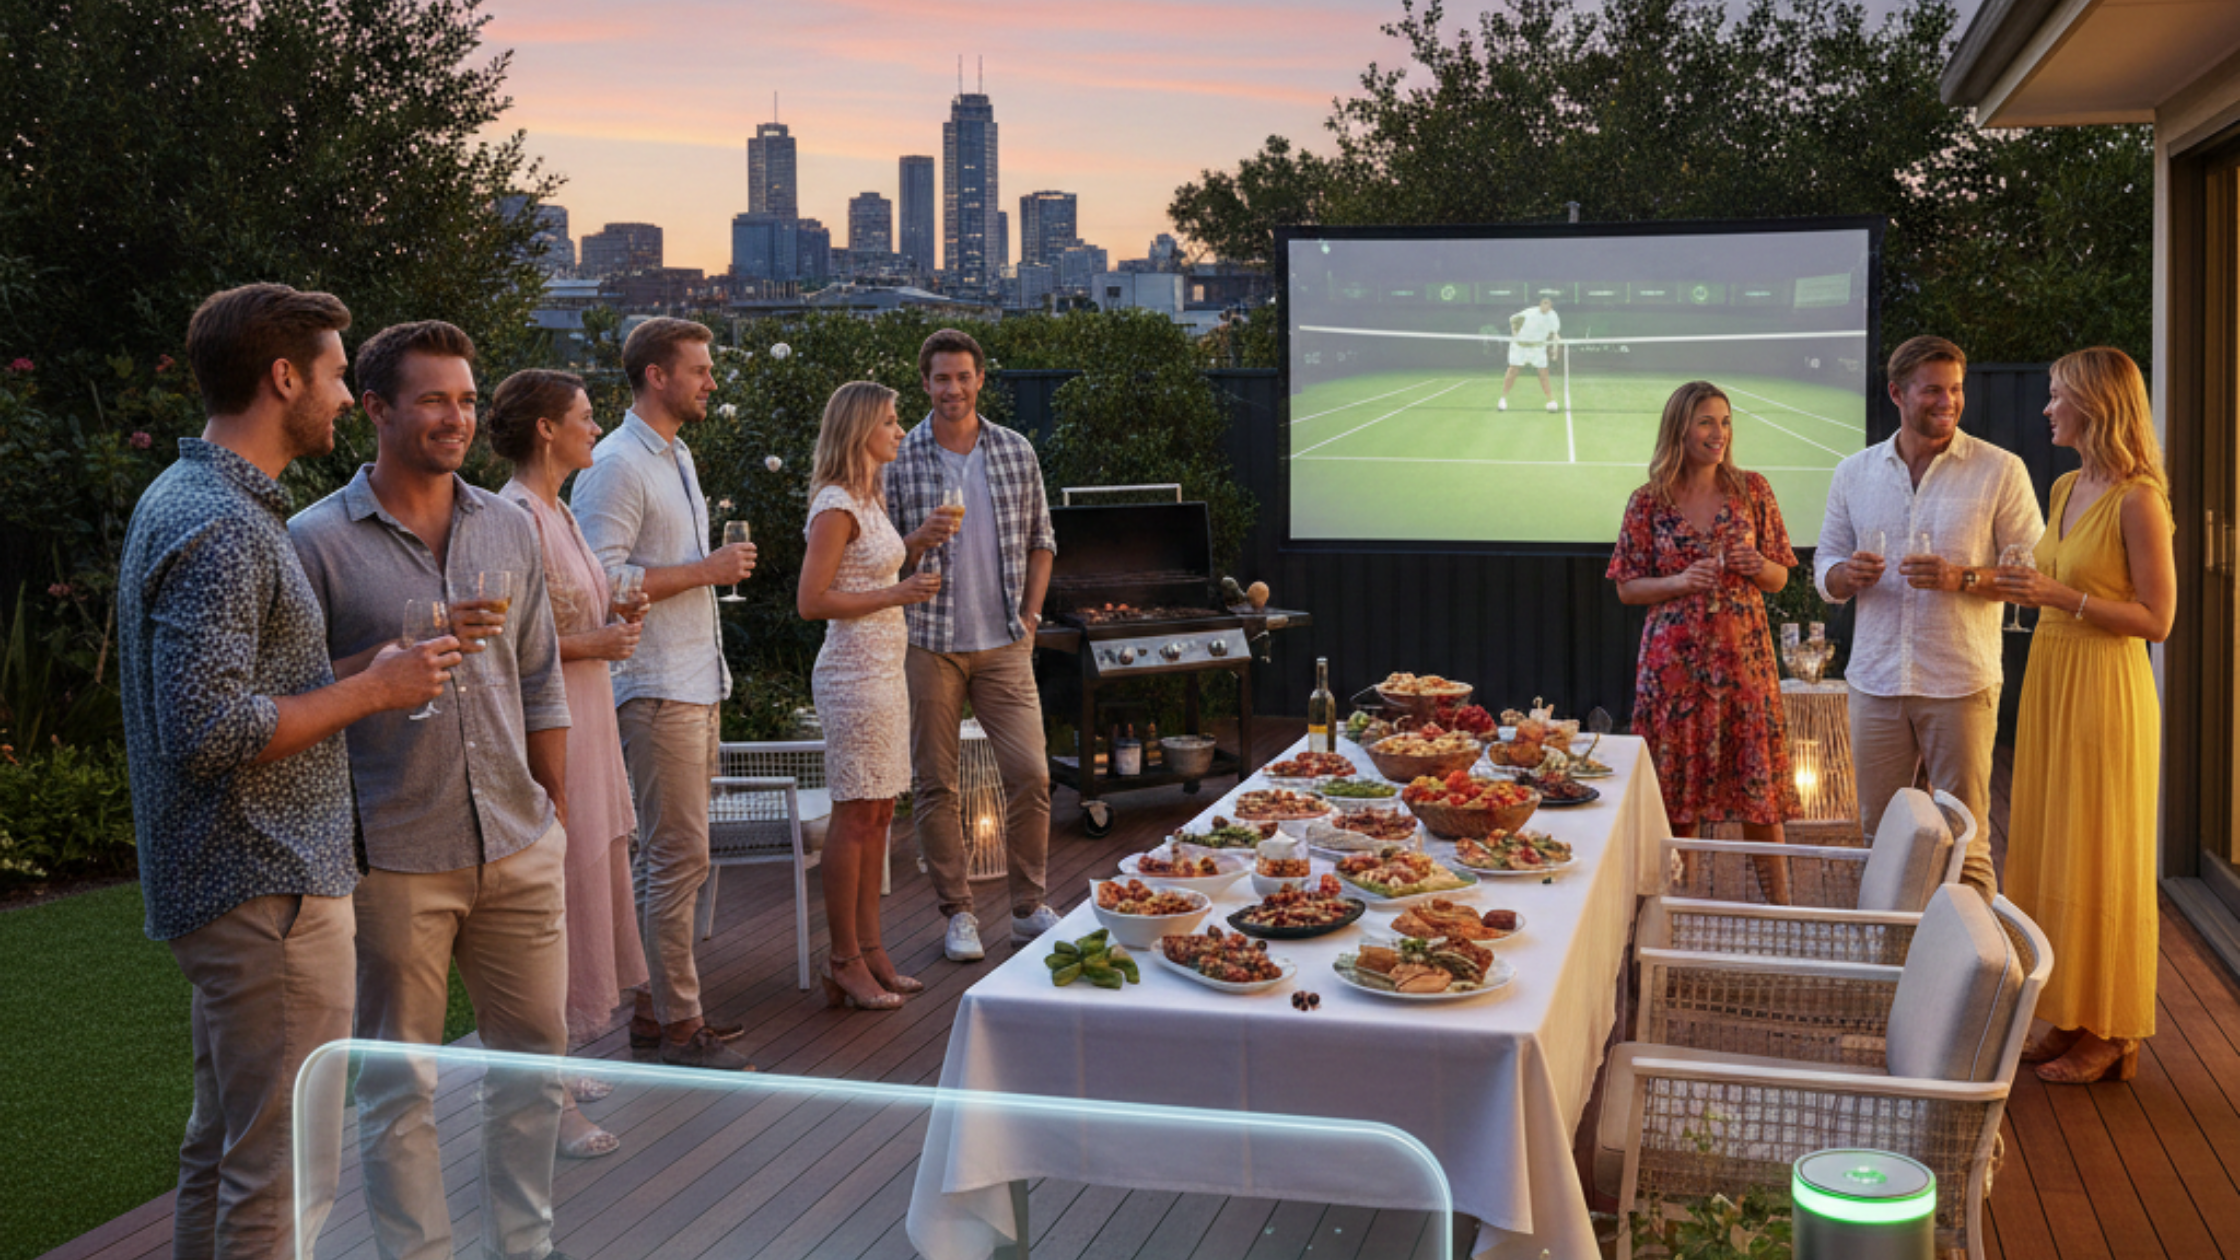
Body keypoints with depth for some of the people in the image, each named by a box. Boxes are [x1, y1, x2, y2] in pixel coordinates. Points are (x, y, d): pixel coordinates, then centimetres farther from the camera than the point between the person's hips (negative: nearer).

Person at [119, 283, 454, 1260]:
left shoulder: (189, 499, 14)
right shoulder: (220, 529, -20)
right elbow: (208, 734, -26)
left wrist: (377, 663, 17)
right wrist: (372, 689, -17)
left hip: (234, 888, 11)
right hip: (270, 890, -11)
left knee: (221, 1148, 20)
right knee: (288, 1172, -3)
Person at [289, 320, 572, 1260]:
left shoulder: (509, 529, 10)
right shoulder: (317, 540, -4)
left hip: (519, 847, 5)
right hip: (395, 856, -4)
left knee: (534, 1055, 13)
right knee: (399, 1084, 6)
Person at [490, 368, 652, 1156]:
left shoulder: (557, 511, 14)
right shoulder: (514, 515, -16)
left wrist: (613, 616, 6)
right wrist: (592, 643, -17)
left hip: (585, 720, 10)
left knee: (587, 886, 15)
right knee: (559, 895, -5)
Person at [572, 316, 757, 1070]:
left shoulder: (676, 456, 18)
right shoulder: (617, 465, -13)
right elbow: (603, 579, -21)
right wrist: (706, 571, -17)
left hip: (694, 683, 10)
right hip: (655, 689, -10)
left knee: (667, 853, 13)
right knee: (680, 855, -7)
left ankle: (654, 1006, 21)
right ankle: (678, 1025, 1)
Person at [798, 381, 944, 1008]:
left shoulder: (868, 498, 15)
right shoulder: (836, 505, -14)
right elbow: (812, 600, -18)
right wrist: (896, 594, -17)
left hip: (884, 669, 10)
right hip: (854, 672, -10)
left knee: (878, 814, 11)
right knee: (855, 815, -4)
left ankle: (869, 951, 18)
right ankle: (845, 963, 4)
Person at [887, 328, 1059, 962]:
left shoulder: (1017, 451, 6)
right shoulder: (899, 460, -1)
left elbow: (1041, 541, 14)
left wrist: (1030, 615, 6)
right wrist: (918, 541, -17)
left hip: (1004, 645, 2)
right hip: (928, 643, -1)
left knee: (1030, 772, -2)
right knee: (935, 784, 3)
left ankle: (1029, 908, 14)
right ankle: (959, 913, 16)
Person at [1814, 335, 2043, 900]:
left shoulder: (1999, 471, 0)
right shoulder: (1854, 473, 11)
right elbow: (1825, 570, 16)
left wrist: (1962, 578, -17)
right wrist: (1848, 575, -8)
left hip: (1961, 683, -3)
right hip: (1875, 681, 3)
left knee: (1965, 846, -1)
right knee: (1876, 837, 10)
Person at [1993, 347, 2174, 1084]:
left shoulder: (2137, 499, -14)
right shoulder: (2066, 489, 11)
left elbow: (2156, 618, -15)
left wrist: (2064, 597, -21)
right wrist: (2019, 586, 7)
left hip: (2105, 691, -8)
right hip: (2050, 683, 8)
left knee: (2099, 860, 0)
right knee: (2049, 850, 11)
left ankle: (2109, 1037, 12)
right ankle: (2069, 1021, 22)